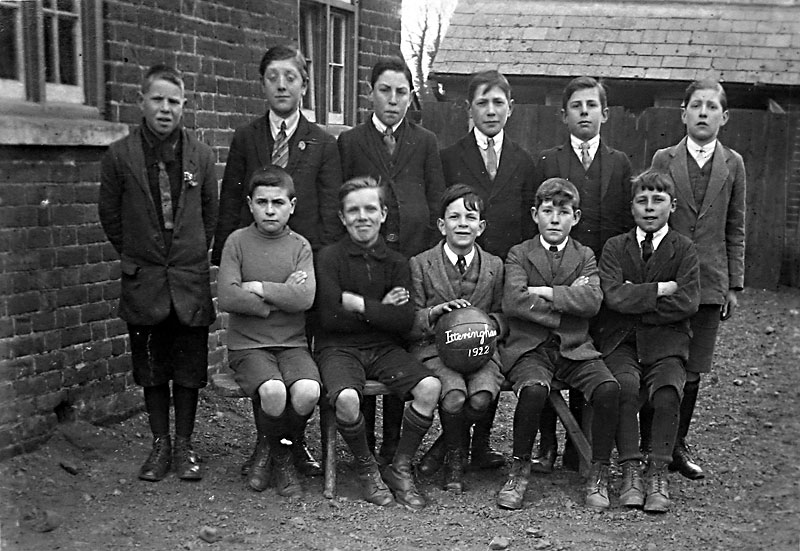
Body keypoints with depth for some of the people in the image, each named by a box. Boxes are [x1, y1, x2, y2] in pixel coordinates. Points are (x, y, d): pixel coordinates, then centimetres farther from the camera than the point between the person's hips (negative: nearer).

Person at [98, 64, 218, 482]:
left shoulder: (200, 155, 0)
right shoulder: (120, 156, -4)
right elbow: (109, 213, 7)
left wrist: (196, 254, 11)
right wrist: (133, 255, 10)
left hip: (190, 279, 0)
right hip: (144, 280, 0)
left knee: (189, 368, 5)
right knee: (151, 368, 8)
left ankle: (184, 445, 19)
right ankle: (160, 444, 22)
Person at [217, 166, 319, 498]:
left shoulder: (300, 246, 6)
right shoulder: (238, 241, 2)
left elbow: (305, 298, -11)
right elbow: (226, 297, -11)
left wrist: (257, 288, -9)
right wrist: (280, 297, -9)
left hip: (293, 344, 2)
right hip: (248, 345, -2)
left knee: (307, 392, -27)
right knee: (273, 391, -31)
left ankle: (280, 452, 5)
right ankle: (266, 450, 4)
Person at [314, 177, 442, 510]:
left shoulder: (396, 262, 6)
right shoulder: (329, 258, -2)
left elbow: (404, 322, -5)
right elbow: (330, 319, -12)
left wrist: (358, 303, -11)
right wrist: (381, 309, -7)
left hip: (384, 348, 3)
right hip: (339, 348, -3)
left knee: (430, 387, -22)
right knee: (346, 398, -33)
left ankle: (400, 469, -2)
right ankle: (367, 470, -3)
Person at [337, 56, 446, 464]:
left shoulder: (425, 143, 12)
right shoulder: (350, 142, 10)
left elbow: (437, 205, 11)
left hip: (414, 257, 1)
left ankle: (395, 445, 11)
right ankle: (362, 445, 8)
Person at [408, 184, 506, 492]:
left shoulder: (494, 266, 11)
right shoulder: (420, 264, 4)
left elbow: (502, 316, 18)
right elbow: (410, 322, 3)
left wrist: (487, 323, -5)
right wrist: (437, 311, -16)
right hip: (434, 348, -2)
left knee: (481, 397, -29)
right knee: (454, 395, -32)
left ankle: (443, 448, 4)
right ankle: (455, 458, 0)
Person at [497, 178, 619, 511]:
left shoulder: (585, 256, 13)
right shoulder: (519, 255, 7)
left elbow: (592, 301, -8)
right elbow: (512, 302, -13)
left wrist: (544, 292, -11)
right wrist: (568, 300, -9)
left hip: (575, 347, 2)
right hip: (529, 347, -2)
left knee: (609, 388, -25)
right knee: (534, 388, -34)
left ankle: (599, 475, -9)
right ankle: (519, 470, -12)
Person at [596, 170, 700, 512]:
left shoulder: (683, 249, 7)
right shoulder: (615, 247, 9)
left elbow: (687, 303, -8)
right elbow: (614, 296, -9)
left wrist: (637, 300, -6)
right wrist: (660, 289, -8)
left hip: (666, 342, 0)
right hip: (621, 341, 0)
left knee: (667, 393, -28)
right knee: (624, 386, -29)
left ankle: (658, 474, -14)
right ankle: (630, 471, -17)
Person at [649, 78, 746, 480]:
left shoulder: (733, 165, 7)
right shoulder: (664, 160, 2)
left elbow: (735, 230, 9)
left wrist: (735, 285, 6)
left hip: (710, 281, 2)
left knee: (692, 371, 7)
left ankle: (677, 445, 21)